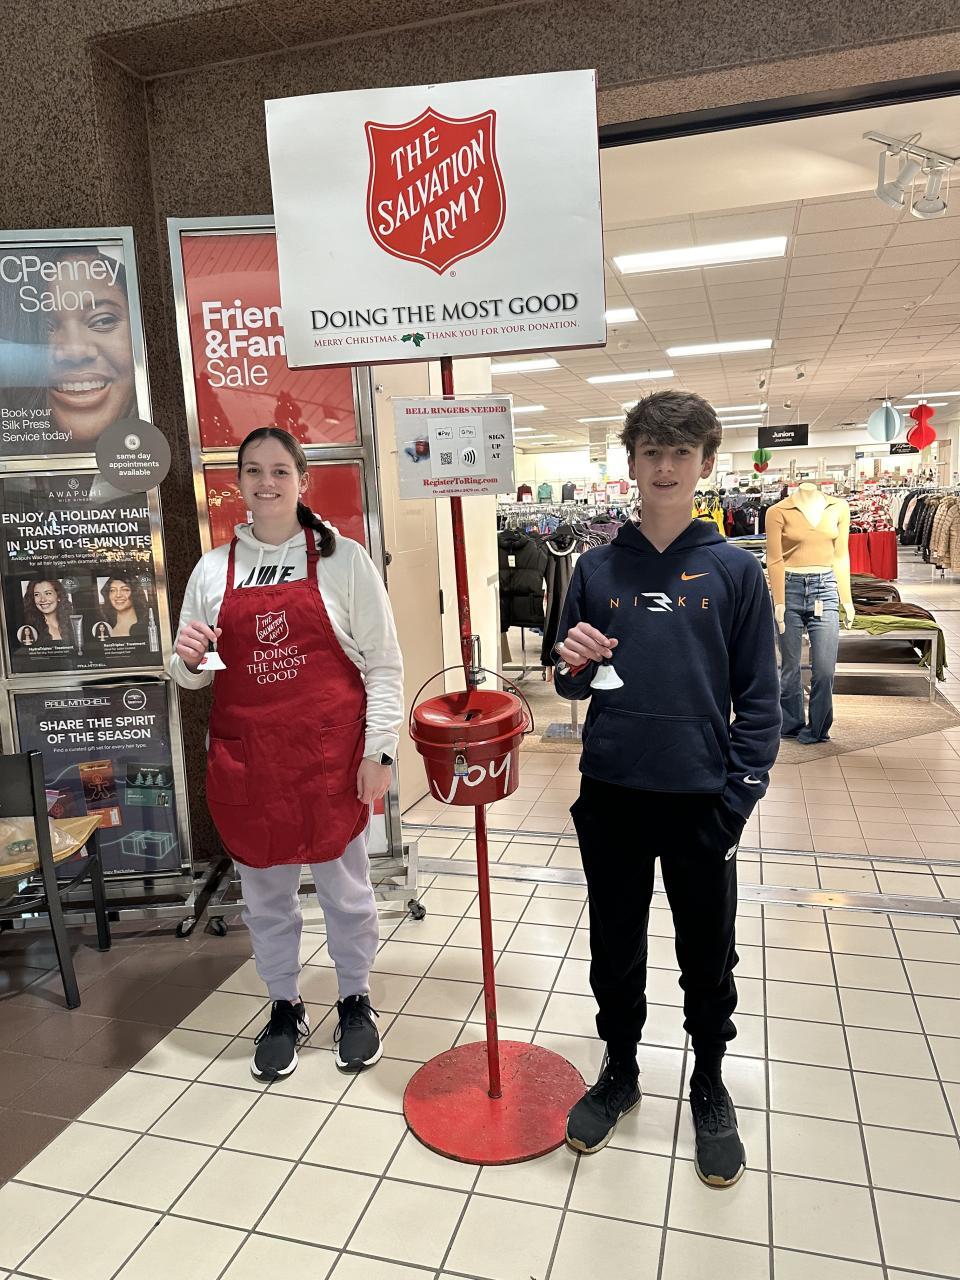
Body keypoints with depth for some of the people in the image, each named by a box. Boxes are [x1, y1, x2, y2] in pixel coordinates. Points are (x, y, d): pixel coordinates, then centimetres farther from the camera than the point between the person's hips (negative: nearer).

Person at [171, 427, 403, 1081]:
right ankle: (285, 1007, 38)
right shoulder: (214, 568, 5)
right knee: (265, 892, 15)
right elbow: (191, 674, 13)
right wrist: (188, 659, -11)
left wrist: (378, 750, -8)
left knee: (344, 885, 12)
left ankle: (356, 1001, 36)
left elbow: (383, 663, -3)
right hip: (246, 758, 3)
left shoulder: (343, 558, -3)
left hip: (330, 754, -2)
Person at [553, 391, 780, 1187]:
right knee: (615, 950, 17)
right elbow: (570, 685, 8)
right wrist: (575, 664, -15)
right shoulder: (596, 569, 2)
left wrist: (739, 800, -9)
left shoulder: (735, 571, -4)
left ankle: (710, 1089, 41)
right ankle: (620, 1074, 41)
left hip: (701, 801, -1)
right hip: (612, 797, 2)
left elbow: (760, 699, -3)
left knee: (708, 959, 16)